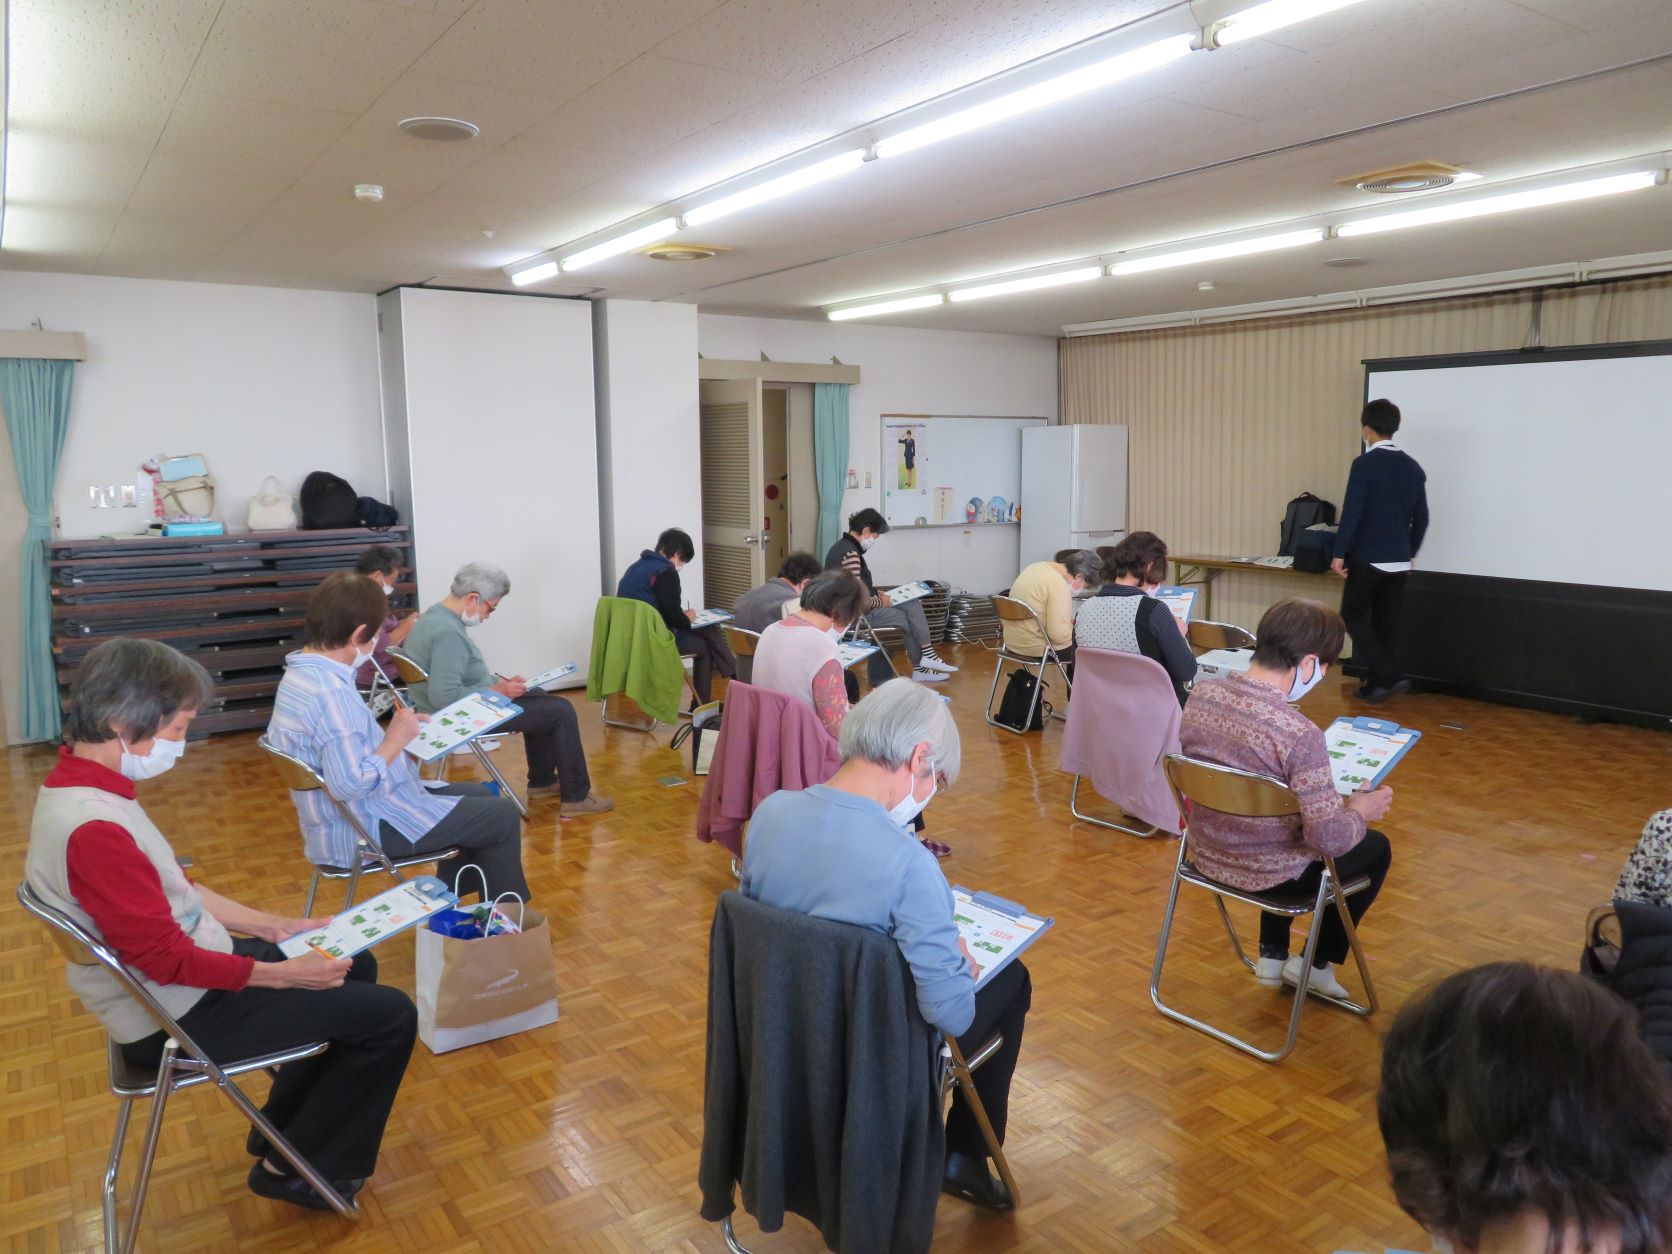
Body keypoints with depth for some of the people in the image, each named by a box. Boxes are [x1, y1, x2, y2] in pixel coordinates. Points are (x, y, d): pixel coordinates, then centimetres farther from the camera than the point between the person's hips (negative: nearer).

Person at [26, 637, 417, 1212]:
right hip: (180, 1015, -10)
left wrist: (276, 926, 8)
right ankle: (296, 1169, 15)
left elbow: (175, 890, 10)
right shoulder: (93, 828, -32)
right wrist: (286, 974, -17)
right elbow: (168, 961, -27)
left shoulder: (82, 787, 0)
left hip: (181, 979, 10)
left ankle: (282, 1134, 35)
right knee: (389, 1016, -7)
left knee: (356, 965, 22)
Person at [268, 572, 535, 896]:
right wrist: (395, 740, -22)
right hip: (370, 829, -11)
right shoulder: (331, 691, -30)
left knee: (480, 795, 22)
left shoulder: (302, 674, 3)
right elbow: (351, 783, -34)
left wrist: (391, 733, 6)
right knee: (504, 815, -1)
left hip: (353, 816, 11)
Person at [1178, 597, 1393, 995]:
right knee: (1376, 847, 23)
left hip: (1206, 855, 6)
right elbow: (1329, 839, -25)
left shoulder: (1201, 694, -11)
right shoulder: (1300, 734, -31)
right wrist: (1360, 812, -3)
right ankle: (1318, 964, 31)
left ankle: (1272, 956, 40)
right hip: (1269, 876, -5)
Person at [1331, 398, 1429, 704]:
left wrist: (1339, 554, -11)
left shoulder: (1364, 464, -12)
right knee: (1386, 623, 10)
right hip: (1398, 561, 6)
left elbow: (1352, 512, -17)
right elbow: (1421, 518, 12)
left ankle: (1388, 677, -7)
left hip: (1367, 558, -6)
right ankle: (1376, 685, 15)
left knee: (1354, 616, 5)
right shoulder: (1413, 467, 7)